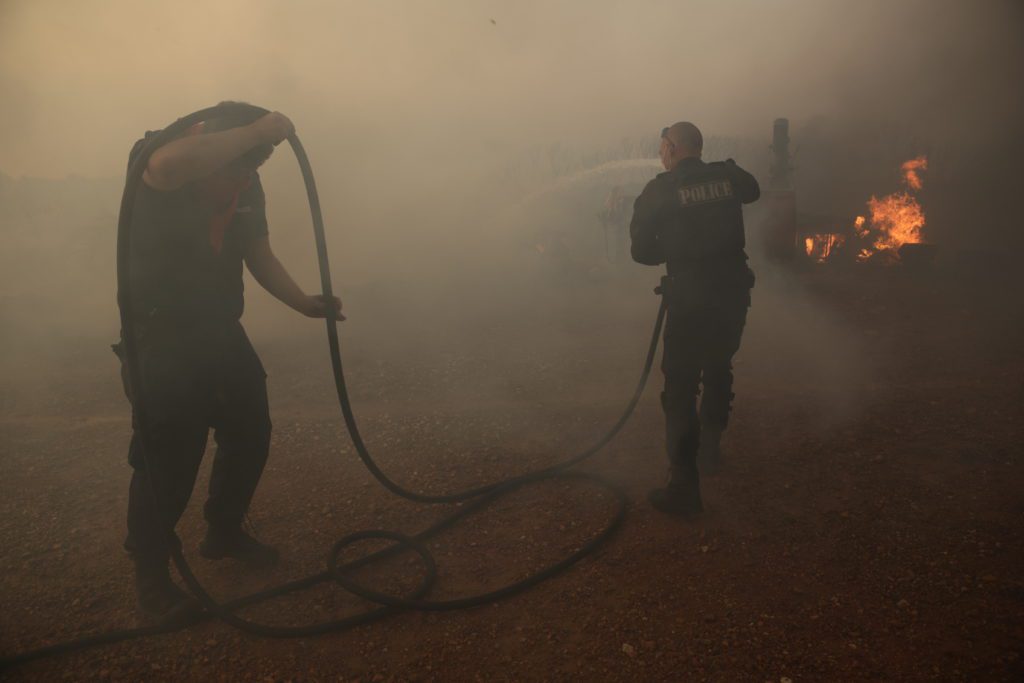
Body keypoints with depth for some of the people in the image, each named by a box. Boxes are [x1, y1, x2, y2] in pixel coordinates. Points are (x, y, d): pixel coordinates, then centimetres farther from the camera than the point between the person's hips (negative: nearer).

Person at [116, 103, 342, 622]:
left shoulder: (247, 184, 0)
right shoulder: (153, 155, -16)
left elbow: (259, 255, 4)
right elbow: (168, 169, -42)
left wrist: (304, 303, -8)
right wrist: (254, 131, -38)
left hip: (220, 330, 6)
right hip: (161, 335, -6)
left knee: (250, 433, 9)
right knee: (168, 454, -8)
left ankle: (224, 532, 32)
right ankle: (150, 571, 14)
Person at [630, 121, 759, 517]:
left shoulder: (659, 191, -9)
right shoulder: (727, 175, 3)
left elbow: (641, 251, -8)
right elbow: (752, 191, 26)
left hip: (689, 299, -5)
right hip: (733, 294, 5)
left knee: (680, 388, 1)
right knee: (719, 370, 25)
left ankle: (684, 488, 1)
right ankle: (710, 449, 42)